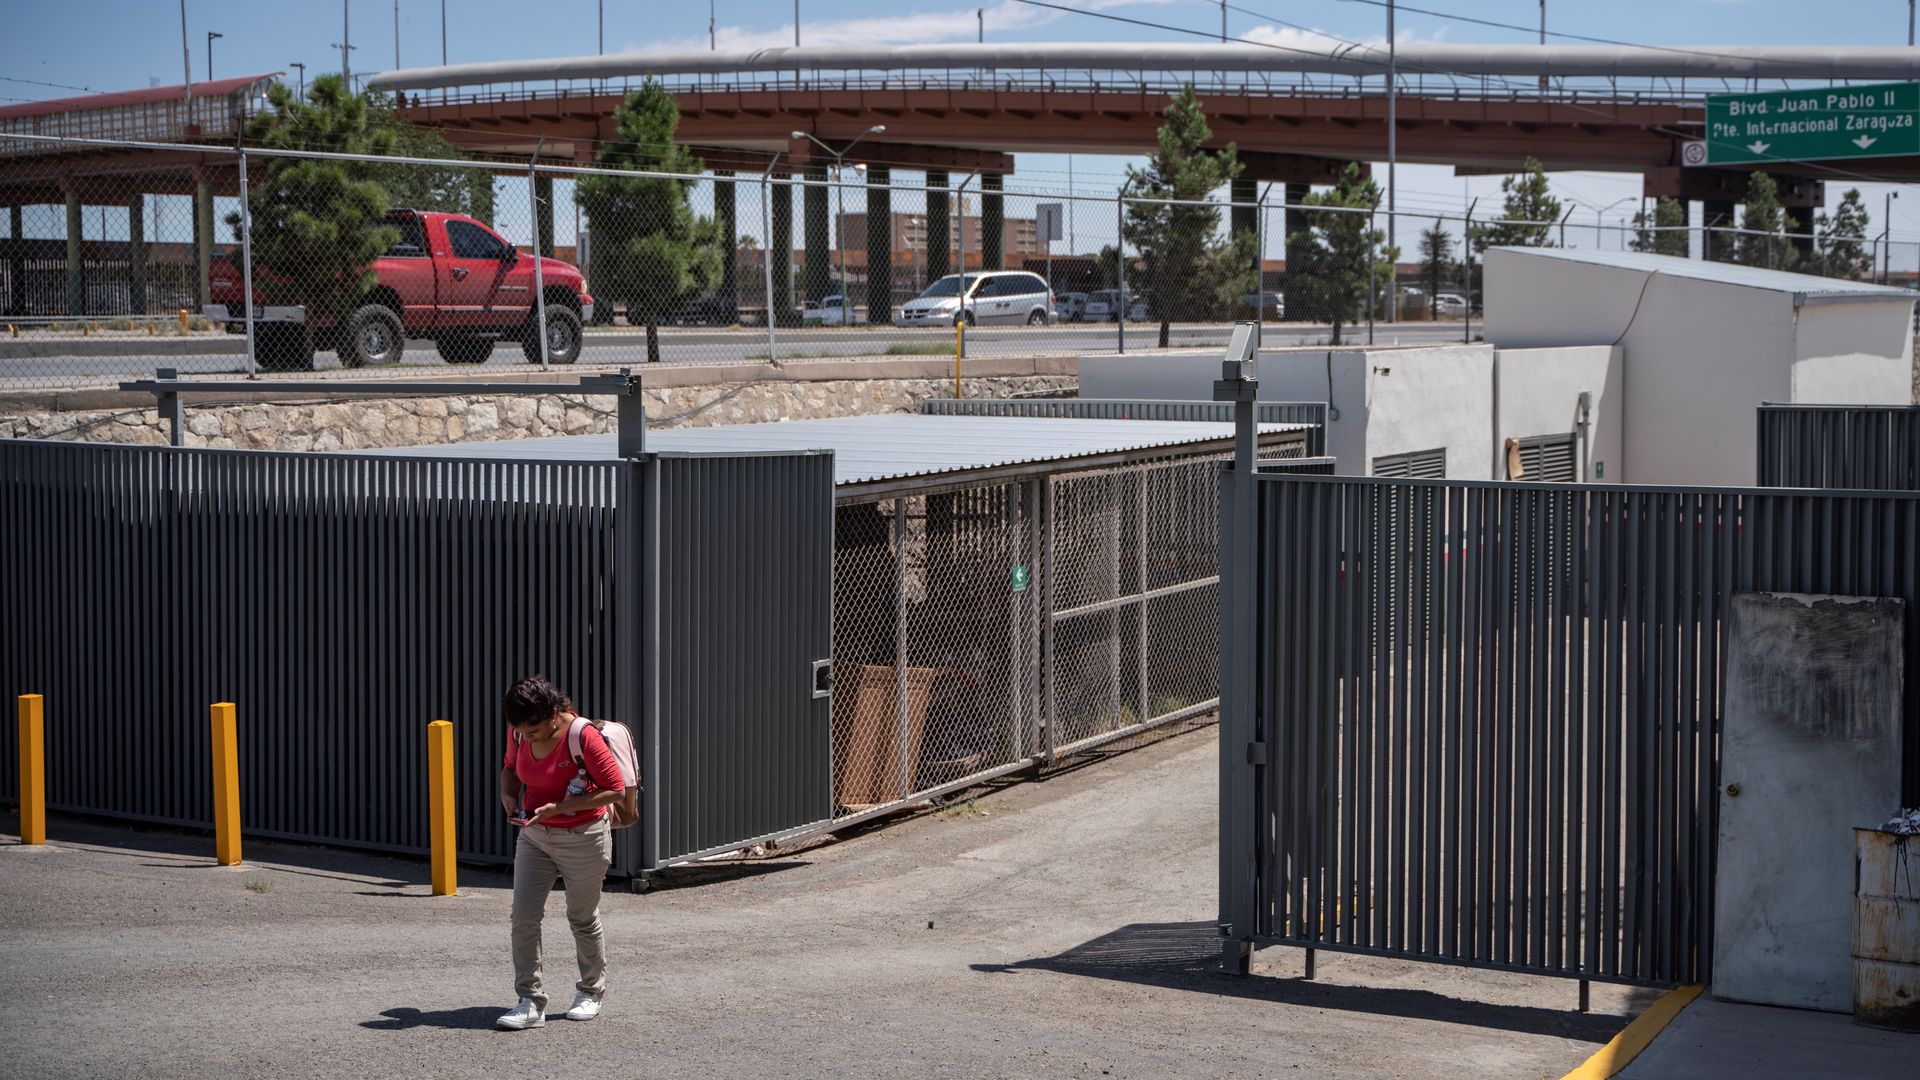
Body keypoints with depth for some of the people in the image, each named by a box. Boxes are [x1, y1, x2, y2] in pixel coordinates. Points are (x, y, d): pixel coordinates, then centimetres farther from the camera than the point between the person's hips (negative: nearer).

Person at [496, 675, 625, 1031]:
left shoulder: (583, 736, -25)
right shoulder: (518, 731, -7)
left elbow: (615, 789, -21)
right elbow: (511, 766, 14)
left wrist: (559, 808, -27)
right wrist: (508, 794, -8)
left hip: (583, 838, -5)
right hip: (534, 836, 5)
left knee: (582, 919, 10)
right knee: (523, 915, -7)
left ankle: (591, 993, 31)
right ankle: (531, 1003, -2)